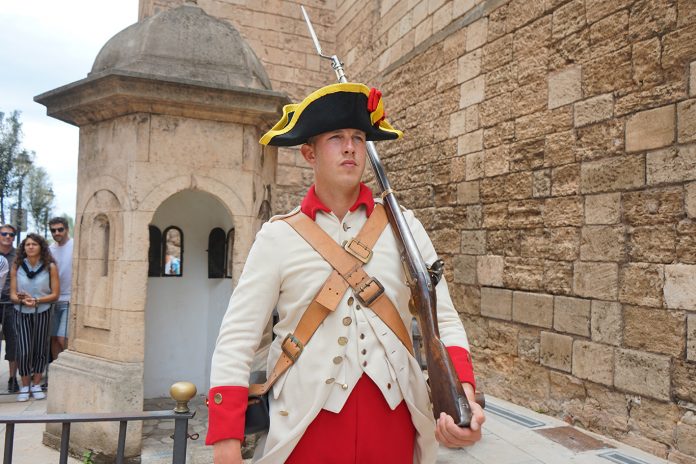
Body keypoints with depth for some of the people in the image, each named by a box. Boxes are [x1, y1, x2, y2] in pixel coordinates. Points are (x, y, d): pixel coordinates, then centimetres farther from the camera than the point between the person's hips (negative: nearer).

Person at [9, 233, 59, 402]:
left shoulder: (50, 267, -6)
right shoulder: (17, 267, -2)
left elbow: (55, 294, -6)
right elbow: (12, 294, -1)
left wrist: (36, 300, -18)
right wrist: (22, 300, -22)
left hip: (42, 313, 0)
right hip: (22, 313, 0)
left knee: (40, 349, 5)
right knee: (24, 350, -6)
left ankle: (36, 385, 19)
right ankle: (25, 386, 11)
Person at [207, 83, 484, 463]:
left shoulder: (403, 227, -1)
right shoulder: (278, 236, -6)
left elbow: (443, 320, -2)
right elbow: (235, 342, -7)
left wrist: (462, 396, -19)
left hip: (393, 423, 2)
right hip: (305, 427, -1)